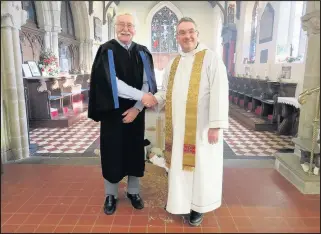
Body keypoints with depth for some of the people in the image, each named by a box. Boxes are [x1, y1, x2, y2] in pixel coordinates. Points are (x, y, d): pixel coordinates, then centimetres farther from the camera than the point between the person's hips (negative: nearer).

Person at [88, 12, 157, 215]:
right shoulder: (106, 51, -5)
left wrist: (137, 107, -15)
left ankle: (133, 191, 28)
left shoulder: (143, 53, 4)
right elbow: (111, 82, -17)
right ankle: (111, 194, 24)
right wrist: (141, 95, -22)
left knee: (135, 150, 10)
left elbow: (148, 82, -2)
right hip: (113, 111, -2)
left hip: (135, 111, 3)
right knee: (113, 151, 5)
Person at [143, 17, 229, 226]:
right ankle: (178, 199, 34)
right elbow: (166, 91, 17)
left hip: (200, 127, -5)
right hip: (177, 126, 6)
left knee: (200, 165, 6)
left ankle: (198, 206, 25)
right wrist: (154, 100, -5)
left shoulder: (211, 58, -6)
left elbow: (219, 93, -14)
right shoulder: (173, 63, 13)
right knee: (178, 163, 14)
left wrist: (216, 125, -20)